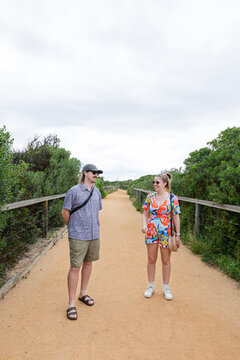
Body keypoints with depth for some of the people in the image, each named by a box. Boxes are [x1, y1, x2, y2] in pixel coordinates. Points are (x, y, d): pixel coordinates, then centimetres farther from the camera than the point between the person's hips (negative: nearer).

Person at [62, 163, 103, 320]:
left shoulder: (97, 192, 9)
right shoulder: (74, 191, -9)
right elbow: (65, 212, -2)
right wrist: (73, 228, 8)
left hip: (94, 235, 6)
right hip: (78, 237, -6)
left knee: (88, 263, 16)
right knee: (75, 267, -3)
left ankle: (83, 293, 33)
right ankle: (71, 303, 9)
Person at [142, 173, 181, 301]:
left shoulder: (172, 198, -6)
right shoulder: (150, 197, 1)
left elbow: (176, 217, -4)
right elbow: (145, 214, 8)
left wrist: (178, 235, -5)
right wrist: (144, 225, -10)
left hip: (166, 232, -2)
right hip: (151, 231, 2)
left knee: (166, 260, 9)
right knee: (151, 259, 9)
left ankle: (166, 287, 25)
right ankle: (151, 286, 26)